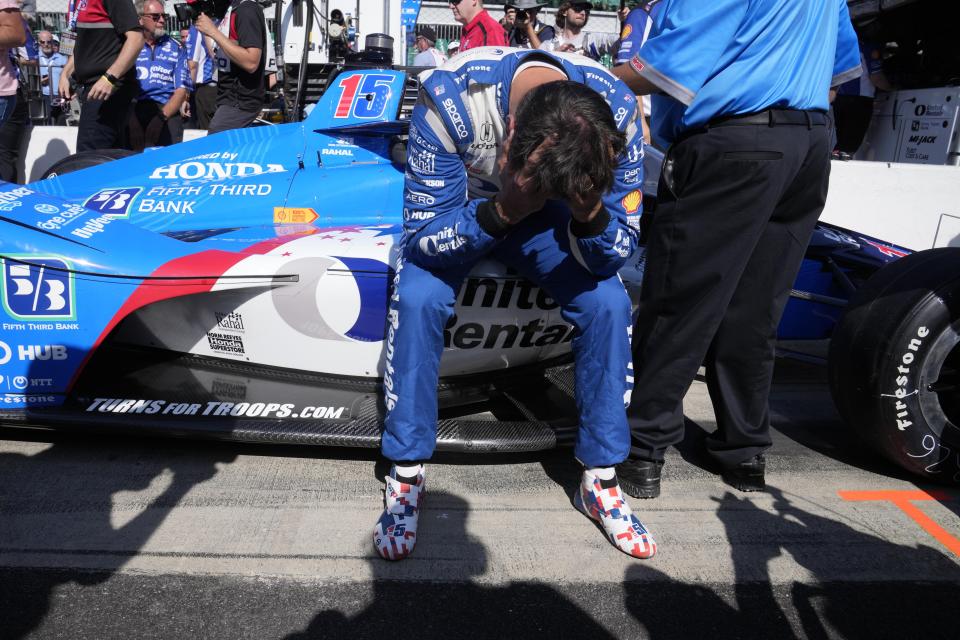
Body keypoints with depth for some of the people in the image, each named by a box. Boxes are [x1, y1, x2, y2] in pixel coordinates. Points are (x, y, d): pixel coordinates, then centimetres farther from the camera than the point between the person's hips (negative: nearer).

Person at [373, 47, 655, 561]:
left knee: (609, 303, -21)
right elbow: (425, 236, -30)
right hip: (456, 205, -1)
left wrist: (590, 215, -44)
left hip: (550, 216, 2)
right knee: (416, 298, -29)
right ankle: (406, 477, -9)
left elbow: (615, 252, -22)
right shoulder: (450, 97, -37)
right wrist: (503, 211, -47)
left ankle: (599, 482, -2)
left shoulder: (616, 111, -30)